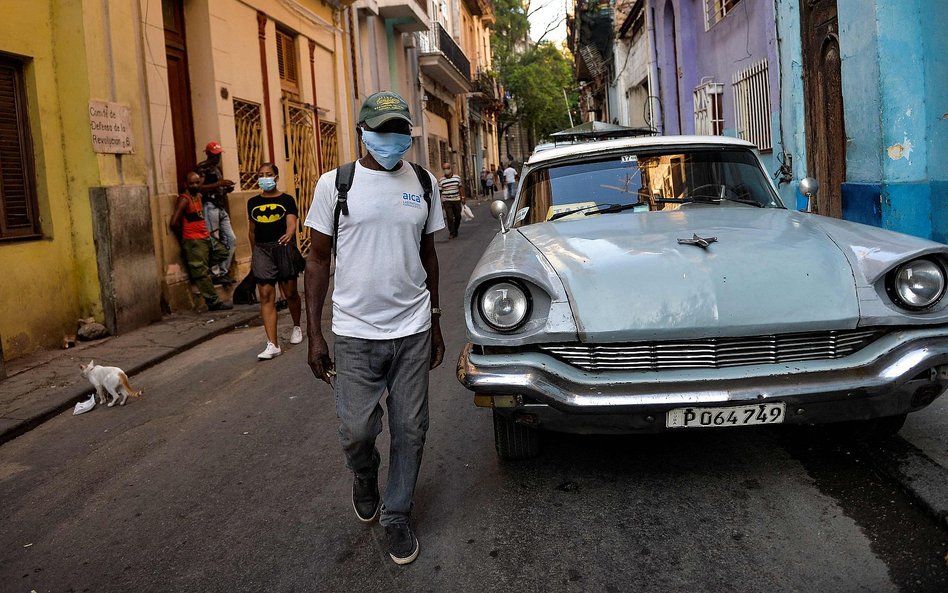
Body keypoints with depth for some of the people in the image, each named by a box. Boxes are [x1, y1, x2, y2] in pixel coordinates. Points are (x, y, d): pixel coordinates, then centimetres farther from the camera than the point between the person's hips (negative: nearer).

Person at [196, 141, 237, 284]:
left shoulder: (217, 168, 22)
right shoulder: (202, 167, -5)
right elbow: (199, 187, -18)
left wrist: (226, 189, 11)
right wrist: (218, 184, -21)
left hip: (221, 208, 9)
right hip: (210, 207, -9)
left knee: (231, 240, 6)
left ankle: (223, 272, 13)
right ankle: (216, 274, -2)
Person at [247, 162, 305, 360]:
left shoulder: (286, 199, 0)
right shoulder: (253, 202, 11)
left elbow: (291, 222, -14)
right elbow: (252, 229, 19)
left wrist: (289, 235, -35)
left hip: (284, 248, -2)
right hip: (262, 250, 3)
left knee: (290, 293, 8)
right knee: (266, 296, -6)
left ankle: (297, 327, 37)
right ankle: (273, 344, -7)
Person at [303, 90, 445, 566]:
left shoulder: (423, 183, 5)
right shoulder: (335, 184, -3)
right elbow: (318, 260, -1)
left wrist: (435, 324, 13)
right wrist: (314, 335, -4)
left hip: (413, 331, 2)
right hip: (355, 334, -2)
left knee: (409, 431, 7)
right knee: (357, 431, 3)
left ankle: (396, 517, 27)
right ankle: (365, 480, 37)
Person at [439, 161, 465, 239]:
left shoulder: (457, 177, 4)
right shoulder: (441, 181, -2)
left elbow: (460, 188, 10)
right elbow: (439, 192, 3)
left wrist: (462, 197, 6)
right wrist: (439, 202, 1)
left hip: (457, 200, 3)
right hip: (447, 201, -2)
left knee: (458, 216, 9)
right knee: (450, 217, -8)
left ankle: (455, 230, 28)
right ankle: (452, 233, -2)